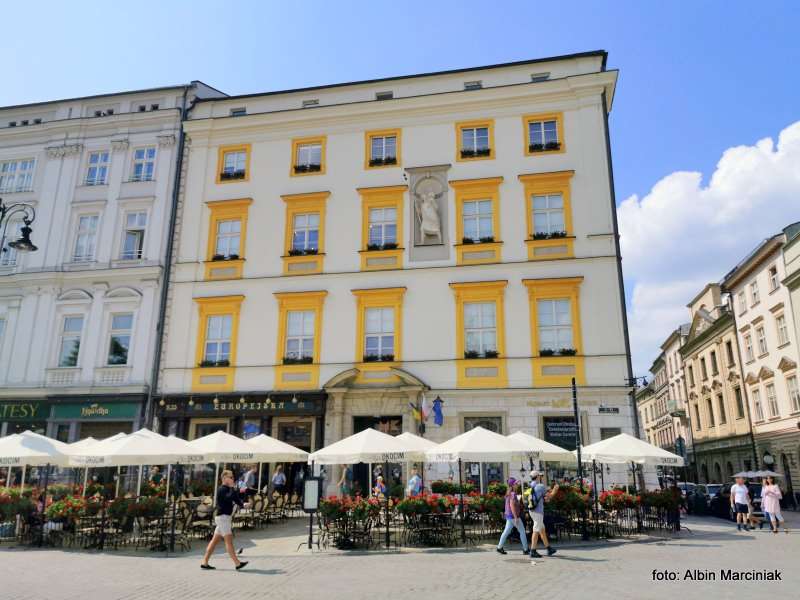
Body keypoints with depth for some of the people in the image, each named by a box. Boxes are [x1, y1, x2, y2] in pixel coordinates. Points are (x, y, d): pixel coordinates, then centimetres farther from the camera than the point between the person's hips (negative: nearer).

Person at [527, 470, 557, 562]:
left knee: (542, 530, 16)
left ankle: (549, 549, 24)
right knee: (536, 531, -5)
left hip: (531, 510, 8)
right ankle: (533, 552, -5)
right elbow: (550, 495, 0)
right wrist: (555, 489, 18)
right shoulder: (541, 486, -13)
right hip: (538, 511, -8)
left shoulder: (530, 487, 12)